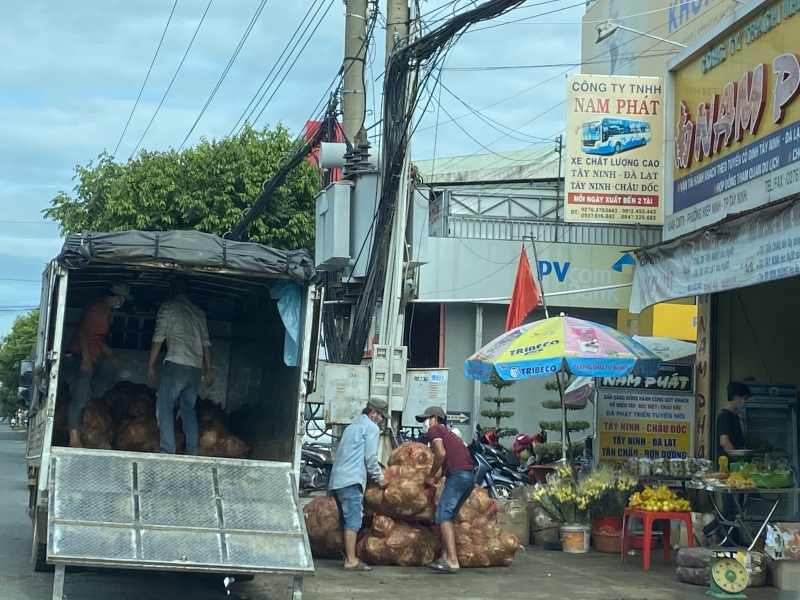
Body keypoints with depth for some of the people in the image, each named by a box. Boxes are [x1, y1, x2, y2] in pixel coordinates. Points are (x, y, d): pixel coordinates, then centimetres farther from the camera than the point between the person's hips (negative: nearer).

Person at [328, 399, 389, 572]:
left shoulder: (352, 426, 26)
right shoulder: (371, 428, 0)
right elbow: (370, 457, -6)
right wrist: (379, 477, 7)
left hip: (336, 479, 9)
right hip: (352, 480, -9)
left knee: (345, 520, 11)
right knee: (353, 520, -10)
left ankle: (348, 556, 11)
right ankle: (351, 561, -14)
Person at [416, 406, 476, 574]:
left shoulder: (434, 429, 7)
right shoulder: (449, 433, 32)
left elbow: (441, 453, -8)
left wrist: (431, 476, 2)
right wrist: (437, 476, 21)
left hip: (457, 474, -9)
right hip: (470, 475, 9)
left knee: (443, 515, -12)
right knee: (449, 516, 14)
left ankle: (452, 561, -21)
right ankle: (446, 557, 10)